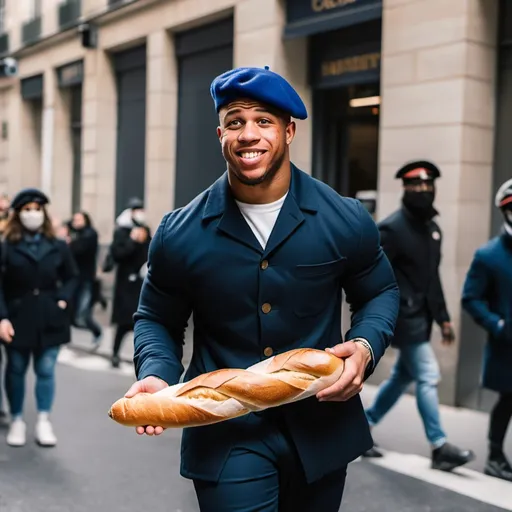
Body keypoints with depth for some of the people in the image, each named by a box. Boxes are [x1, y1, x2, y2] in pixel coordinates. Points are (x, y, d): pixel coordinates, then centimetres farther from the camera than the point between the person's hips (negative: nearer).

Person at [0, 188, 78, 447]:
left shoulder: (58, 247, 3)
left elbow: (71, 277, 13)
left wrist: (63, 300, -3)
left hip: (49, 320, 1)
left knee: (45, 371, 5)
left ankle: (43, 421, 14)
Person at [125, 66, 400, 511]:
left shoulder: (345, 221, -7)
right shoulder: (180, 236, -8)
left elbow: (380, 293, 8)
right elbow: (156, 319, 5)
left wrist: (365, 347, -13)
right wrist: (156, 374, -16)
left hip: (322, 430, 2)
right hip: (226, 437, -2)